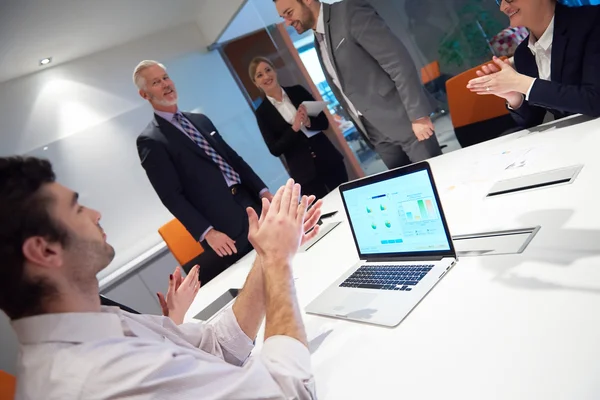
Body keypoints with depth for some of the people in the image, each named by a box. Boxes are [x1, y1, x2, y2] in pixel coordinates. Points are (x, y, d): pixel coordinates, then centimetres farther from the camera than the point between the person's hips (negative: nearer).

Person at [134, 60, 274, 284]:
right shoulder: (150, 141, -6)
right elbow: (171, 196, -11)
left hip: (253, 207, 6)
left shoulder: (201, 120, 15)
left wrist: (263, 191, 6)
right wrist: (207, 233, -18)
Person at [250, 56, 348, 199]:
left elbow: (324, 122, 3)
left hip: (329, 159, 3)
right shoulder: (263, 112, -2)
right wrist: (294, 128, -18)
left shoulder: (298, 91, 4)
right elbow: (275, 149, -7)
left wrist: (308, 122, -17)